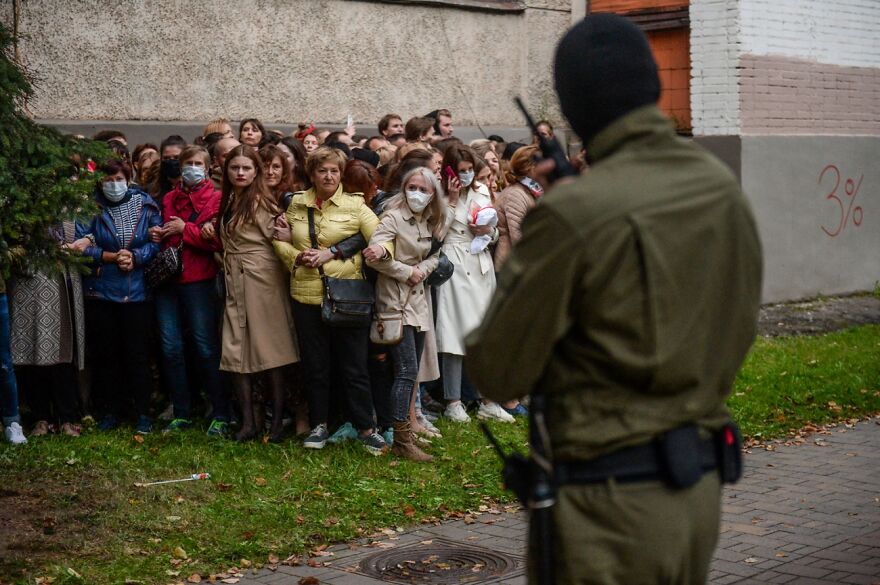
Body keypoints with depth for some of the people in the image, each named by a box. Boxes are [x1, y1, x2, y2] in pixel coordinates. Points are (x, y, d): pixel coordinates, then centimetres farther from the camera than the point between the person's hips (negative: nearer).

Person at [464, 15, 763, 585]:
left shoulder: (573, 214, -20)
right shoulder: (724, 188, 2)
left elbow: (497, 372, -11)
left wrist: (522, 269, 4)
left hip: (605, 503, -7)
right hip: (697, 490, 7)